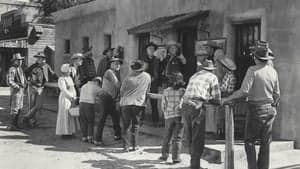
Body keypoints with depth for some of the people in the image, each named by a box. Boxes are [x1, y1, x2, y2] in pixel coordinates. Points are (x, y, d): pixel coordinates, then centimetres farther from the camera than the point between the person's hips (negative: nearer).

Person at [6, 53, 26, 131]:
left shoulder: (20, 68, 12)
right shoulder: (12, 69, -16)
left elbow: (23, 77, 28)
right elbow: (10, 82, -24)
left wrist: (24, 84, 13)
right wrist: (18, 87, -18)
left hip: (21, 91, 9)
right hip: (15, 91, -9)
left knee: (19, 108, 13)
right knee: (15, 109, -6)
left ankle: (16, 124, 22)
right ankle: (12, 125, -1)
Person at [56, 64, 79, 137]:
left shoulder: (70, 78, 11)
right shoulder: (61, 79, -13)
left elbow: (73, 88, 12)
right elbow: (64, 90, -20)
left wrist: (75, 96, -1)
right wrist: (72, 97, -20)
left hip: (71, 99, 8)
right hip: (64, 99, -8)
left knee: (71, 115, 9)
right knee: (65, 115, -3)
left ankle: (70, 131, 17)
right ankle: (64, 132, 4)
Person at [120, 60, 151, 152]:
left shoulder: (128, 78, -7)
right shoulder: (147, 77, 0)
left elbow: (122, 91, 4)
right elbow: (147, 91, 10)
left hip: (126, 103, -1)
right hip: (139, 103, 1)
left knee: (126, 126, 9)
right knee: (135, 126, 13)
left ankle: (126, 146, 6)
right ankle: (134, 145, 11)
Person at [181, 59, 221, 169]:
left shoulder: (194, 76, 27)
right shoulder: (212, 77, 12)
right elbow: (217, 99, 8)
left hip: (185, 105, 5)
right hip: (198, 106, -5)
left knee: (189, 136, 17)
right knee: (198, 138, 2)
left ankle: (193, 159, 27)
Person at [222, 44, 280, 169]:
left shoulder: (253, 70, -13)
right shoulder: (273, 71, 5)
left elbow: (244, 91, -20)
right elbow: (277, 94, 11)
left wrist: (227, 99, -10)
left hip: (256, 109, -6)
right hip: (270, 109, 6)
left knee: (250, 141, 3)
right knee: (265, 143, 12)